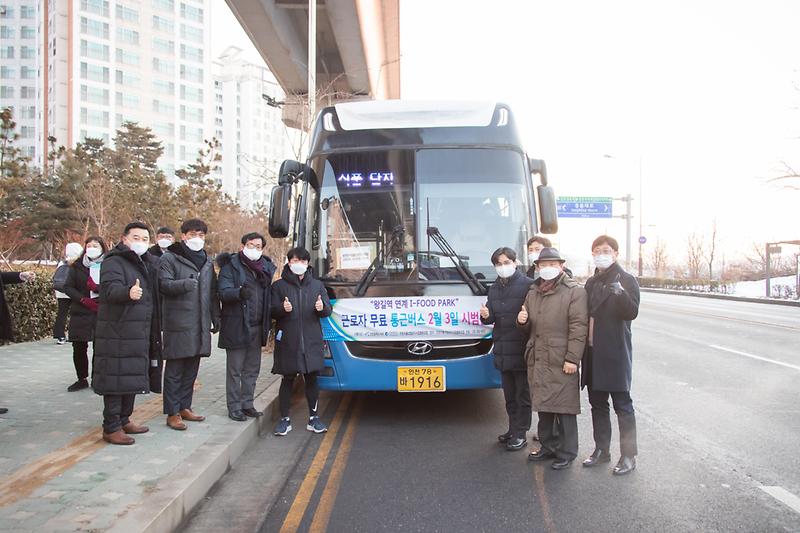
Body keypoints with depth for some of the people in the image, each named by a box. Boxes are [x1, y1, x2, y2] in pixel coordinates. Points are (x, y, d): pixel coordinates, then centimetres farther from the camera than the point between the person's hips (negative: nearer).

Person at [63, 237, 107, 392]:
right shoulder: (77, 266, 9)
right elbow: (68, 287, 4)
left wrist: (97, 288, -20)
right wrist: (83, 299, -9)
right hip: (81, 312, 3)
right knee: (79, 348, 5)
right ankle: (82, 379, 19)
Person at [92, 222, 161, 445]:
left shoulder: (148, 264, 16)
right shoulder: (114, 262, -9)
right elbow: (109, 288, -28)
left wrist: (155, 331, 18)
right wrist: (128, 292, -48)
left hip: (140, 333, 8)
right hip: (117, 332, -8)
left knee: (133, 377, 15)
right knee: (116, 378, -5)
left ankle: (124, 420, 27)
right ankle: (111, 428, 2)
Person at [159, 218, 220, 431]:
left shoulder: (207, 262, 18)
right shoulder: (169, 259, -2)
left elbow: (213, 292, 20)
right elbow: (164, 284, -14)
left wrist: (215, 318, 14)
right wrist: (184, 284, -32)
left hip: (200, 324, 6)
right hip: (178, 324, -6)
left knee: (191, 369, 13)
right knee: (175, 370, 0)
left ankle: (184, 407, 24)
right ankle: (172, 413, 7)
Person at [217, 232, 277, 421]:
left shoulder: (266, 267, 12)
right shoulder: (231, 266, -4)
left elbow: (269, 295, 13)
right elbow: (223, 292, -15)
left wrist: (268, 323, 3)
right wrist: (239, 292, -35)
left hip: (257, 327, 5)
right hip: (237, 326, -5)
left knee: (252, 369, 12)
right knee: (235, 369, 2)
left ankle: (247, 404, 23)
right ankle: (234, 407, 11)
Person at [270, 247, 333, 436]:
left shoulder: (317, 285, 12)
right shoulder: (279, 286, 5)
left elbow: (328, 310, 10)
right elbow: (272, 311, 1)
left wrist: (322, 307, -13)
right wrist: (282, 309, -20)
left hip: (311, 341, 2)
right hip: (288, 341, -2)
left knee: (312, 379, 7)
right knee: (287, 380, 4)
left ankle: (313, 418, 19)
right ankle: (284, 419, 14)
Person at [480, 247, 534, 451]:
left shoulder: (527, 285, -9)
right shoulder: (494, 288, 12)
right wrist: (486, 316, -6)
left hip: (521, 350, -6)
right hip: (502, 350, 6)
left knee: (523, 395, 4)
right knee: (509, 395, 17)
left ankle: (520, 434, 12)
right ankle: (513, 430, 28)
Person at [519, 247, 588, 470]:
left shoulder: (574, 291, -5)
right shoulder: (533, 292, 16)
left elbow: (579, 327, -11)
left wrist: (572, 359, -16)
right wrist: (523, 320, 1)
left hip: (562, 362, -6)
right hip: (538, 360, 6)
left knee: (564, 409, 0)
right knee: (543, 405, 14)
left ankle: (567, 453, 13)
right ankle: (548, 447, 28)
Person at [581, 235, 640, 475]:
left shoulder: (626, 280, -6)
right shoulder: (591, 283, 13)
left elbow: (632, 312, -18)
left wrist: (621, 294, -36)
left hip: (615, 353, -6)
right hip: (593, 352, 7)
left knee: (622, 404, 1)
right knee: (597, 403, 14)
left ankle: (629, 456, 11)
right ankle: (601, 449, 27)